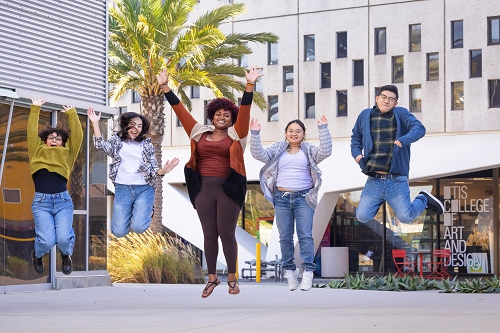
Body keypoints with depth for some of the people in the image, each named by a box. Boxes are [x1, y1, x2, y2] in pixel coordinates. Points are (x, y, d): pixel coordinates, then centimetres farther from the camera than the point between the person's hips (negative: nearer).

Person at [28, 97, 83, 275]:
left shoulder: (67, 155, 18)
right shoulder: (37, 153, 18)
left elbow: (77, 136, 11)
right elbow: (32, 133, 13)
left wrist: (72, 114, 15)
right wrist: (35, 109, 15)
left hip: (63, 201, 1)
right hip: (41, 202, -1)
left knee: (64, 239, -19)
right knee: (47, 240, -19)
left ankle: (66, 255, 20)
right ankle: (37, 254, 19)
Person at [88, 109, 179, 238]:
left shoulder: (147, 145, 10)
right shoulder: (116, 142, 11)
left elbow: (153, 169, 6)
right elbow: (101, 145, -7)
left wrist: (163, 171, -16)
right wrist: (95, 123, -14)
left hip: (144, 189, -1)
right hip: (122, 189, 1)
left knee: (138, 227, -18)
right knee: (119, 232, -6)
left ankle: (146, 211, 18)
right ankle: (129, 212, 28)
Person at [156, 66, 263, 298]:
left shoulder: (235, 135, 4)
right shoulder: (200, 133, 12)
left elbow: (244, 110, -7)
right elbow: (180, 110, 12)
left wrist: (249, 85, -18)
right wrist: (165, 87, 10)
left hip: (228, 190, -3)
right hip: (204, 190, 3)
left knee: (227, 234, 2)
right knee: (209, 234, 7)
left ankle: (232, 278, 14)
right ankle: (212, 278, 17)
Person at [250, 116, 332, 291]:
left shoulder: (309, 151, 9)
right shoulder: (277, 150, 12)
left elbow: (325, 151, -8)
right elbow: (258, 154, 0)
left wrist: (323, 129, -15)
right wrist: (255, 134, -11)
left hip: (303, 198, -2)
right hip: (282, 198, 2)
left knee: (305, 235, -8)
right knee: (285, 237, 4)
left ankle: (308, 272, -8)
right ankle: (289, 271, 12)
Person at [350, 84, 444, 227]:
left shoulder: (401, 114, -1)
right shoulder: (365, 115, 8)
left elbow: (419, 128, -14)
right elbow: (356, 137, 22)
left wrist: (404, 139, -33)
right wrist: (356, 153, 3)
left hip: (397, 181, -3)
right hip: (374, 181, 3)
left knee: (406, 217, -4)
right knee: (363, 217, -5)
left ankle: (423, 199, 28)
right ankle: (380, 200, 28)